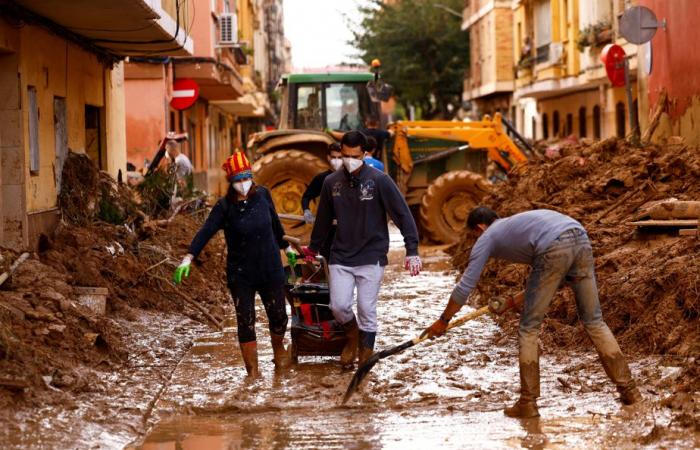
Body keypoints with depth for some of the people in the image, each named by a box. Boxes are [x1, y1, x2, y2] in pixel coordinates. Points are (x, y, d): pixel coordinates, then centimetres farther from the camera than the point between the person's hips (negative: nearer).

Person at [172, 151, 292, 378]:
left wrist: (286, 246, 26)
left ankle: (278, 347, 43)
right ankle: (253, 371, 10)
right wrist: (188, 258, -35)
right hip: (240, 275, -2)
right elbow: (205, 232, -22)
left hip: (271, 270, 2)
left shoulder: (262, 195, -3)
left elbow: (275, 223, 13)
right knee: (246, 322, -1)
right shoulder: (224, 206, -12)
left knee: (278, 316, 11)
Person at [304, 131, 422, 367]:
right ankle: (352, 337, 24)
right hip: (341, 257, 3)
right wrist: (312, 249, 27)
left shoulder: (379, 180, -9)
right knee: (339, 306, -7)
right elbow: (323, 219, 16)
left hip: (371, 257, -3)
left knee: (366, 309, -1)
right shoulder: (331, 182, 2)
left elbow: (403, 214, -8)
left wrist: (412, 250, -14)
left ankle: (365, 355, 14)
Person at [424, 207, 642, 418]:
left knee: (529, 328, 9)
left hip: (554, 249, -6)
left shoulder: (487, 238, 23)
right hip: (581, 239, 6)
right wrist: (521, 298, 48)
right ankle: (628, 390, 15)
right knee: (594, 321, 16)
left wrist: (443, 320, 35)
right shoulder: (518, 221, 40)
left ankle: (528, 403, 10)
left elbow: (465, 286, 22)